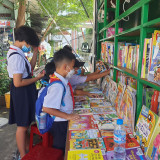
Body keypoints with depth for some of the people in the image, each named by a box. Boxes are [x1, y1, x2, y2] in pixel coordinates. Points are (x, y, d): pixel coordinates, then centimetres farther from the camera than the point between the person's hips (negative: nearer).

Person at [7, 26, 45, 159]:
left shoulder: (17, 53, 8)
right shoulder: (16, 56, -23)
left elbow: (30, 68, 18)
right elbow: (18, 83, -26)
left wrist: (35, 52, 10)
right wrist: (37, 78, -17)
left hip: (25, 92, 10)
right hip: (22, 92, -10)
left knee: (25, 123, 22)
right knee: (23, 125, 4)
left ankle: (26, 148, 41)